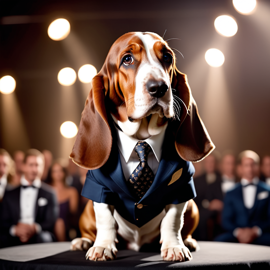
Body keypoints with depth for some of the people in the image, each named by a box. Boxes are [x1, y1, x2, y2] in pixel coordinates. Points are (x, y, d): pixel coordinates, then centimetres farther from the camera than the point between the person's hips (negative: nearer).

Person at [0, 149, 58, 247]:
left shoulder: (49, 194, 12)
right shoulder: (10, 195, 16)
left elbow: (51, 222, 6)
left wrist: (35, 228, -12)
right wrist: (15, 229, -10)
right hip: (13, 242, 1)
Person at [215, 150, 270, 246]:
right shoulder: (231, 194, 19)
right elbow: (226, 220, 10)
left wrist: (255, 231, -14)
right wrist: (238, 232, -11)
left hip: (261, 236, -2)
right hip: (237, 236, 2)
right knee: (219, 241, -30)